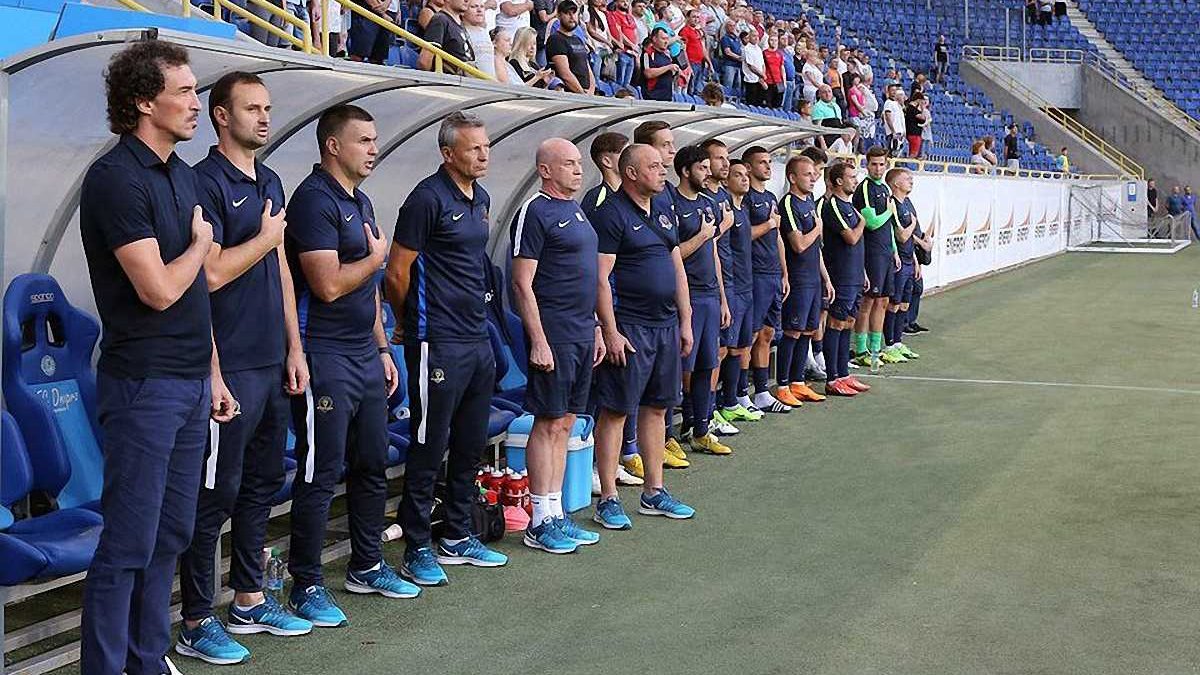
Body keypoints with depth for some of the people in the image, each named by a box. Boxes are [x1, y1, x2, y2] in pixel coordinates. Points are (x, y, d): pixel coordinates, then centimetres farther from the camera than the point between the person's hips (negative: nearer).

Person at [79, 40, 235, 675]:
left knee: (170, 537, 14)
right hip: (142, 385, -9)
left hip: (190, 384, 9)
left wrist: (214, 373, 18)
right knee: (128, 545, -4)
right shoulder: (115, 178, -14)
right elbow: (159, 290, -20)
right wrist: (200, 242, -2)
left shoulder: (181, 174, 13)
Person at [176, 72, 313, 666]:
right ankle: (196, 623, 4)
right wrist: (265, 237, -6)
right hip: (230, 366, -8)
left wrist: (294, 348, 14)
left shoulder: (270, 182, 15)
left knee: (262, 483, 15)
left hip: (272, 363, 8)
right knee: (217, 492, -4)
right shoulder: (207, 182, -11)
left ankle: (249, 600, 27)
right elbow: (212, 273, -20)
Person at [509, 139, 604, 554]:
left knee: (564, 424, 11)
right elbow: (522, 283, -15)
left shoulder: (575, 210, 16)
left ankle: (556, 515, 18)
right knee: (548, 423, -3)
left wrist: (596, 328, 20)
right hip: (554, 336, -8)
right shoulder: (535, 212, -11)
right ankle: (540, 523, 4)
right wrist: (538, 341, -19)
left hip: (582, 334, 8)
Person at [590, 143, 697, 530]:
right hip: (628, 327, -8)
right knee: (616, 411, -3)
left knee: (657, 408, 13)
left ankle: (654, 493, 22)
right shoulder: (611, 214, -10)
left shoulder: (662, 211, 15)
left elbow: (677, 268, 19)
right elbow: (600, 278, -15)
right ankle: (608, 499, 2)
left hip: (666, 325, 8)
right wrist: (610, 331, -18)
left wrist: (685, 321, 14)